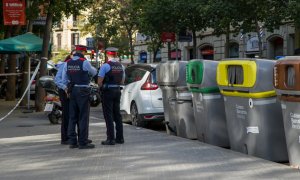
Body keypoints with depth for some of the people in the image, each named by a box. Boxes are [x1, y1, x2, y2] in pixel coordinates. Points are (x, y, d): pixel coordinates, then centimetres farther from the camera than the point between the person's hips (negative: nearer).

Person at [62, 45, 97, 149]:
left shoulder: (67, 63, 6)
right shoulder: (84, 62, -12)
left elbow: (64, 80, 10)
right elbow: (94, 72, 5)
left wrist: (66, 90, 20)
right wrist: (91, 72, 27)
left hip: (72, 91, 6)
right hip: (83, 91, -6)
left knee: (72, 117, 10)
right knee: (83, 117, -2)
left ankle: (72, 141, 13)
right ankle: (83, 142, -3)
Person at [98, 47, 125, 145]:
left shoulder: (105, 66, -13)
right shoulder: (121, 66, 7)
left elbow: (99, 81, -14)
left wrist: (101, 87, 4)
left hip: (107, 92, -6)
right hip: (117, 90, 6)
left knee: (108, 115, -3)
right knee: (117, 114, 14)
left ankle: (110, 139, -5)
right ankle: (119, 137, 17)